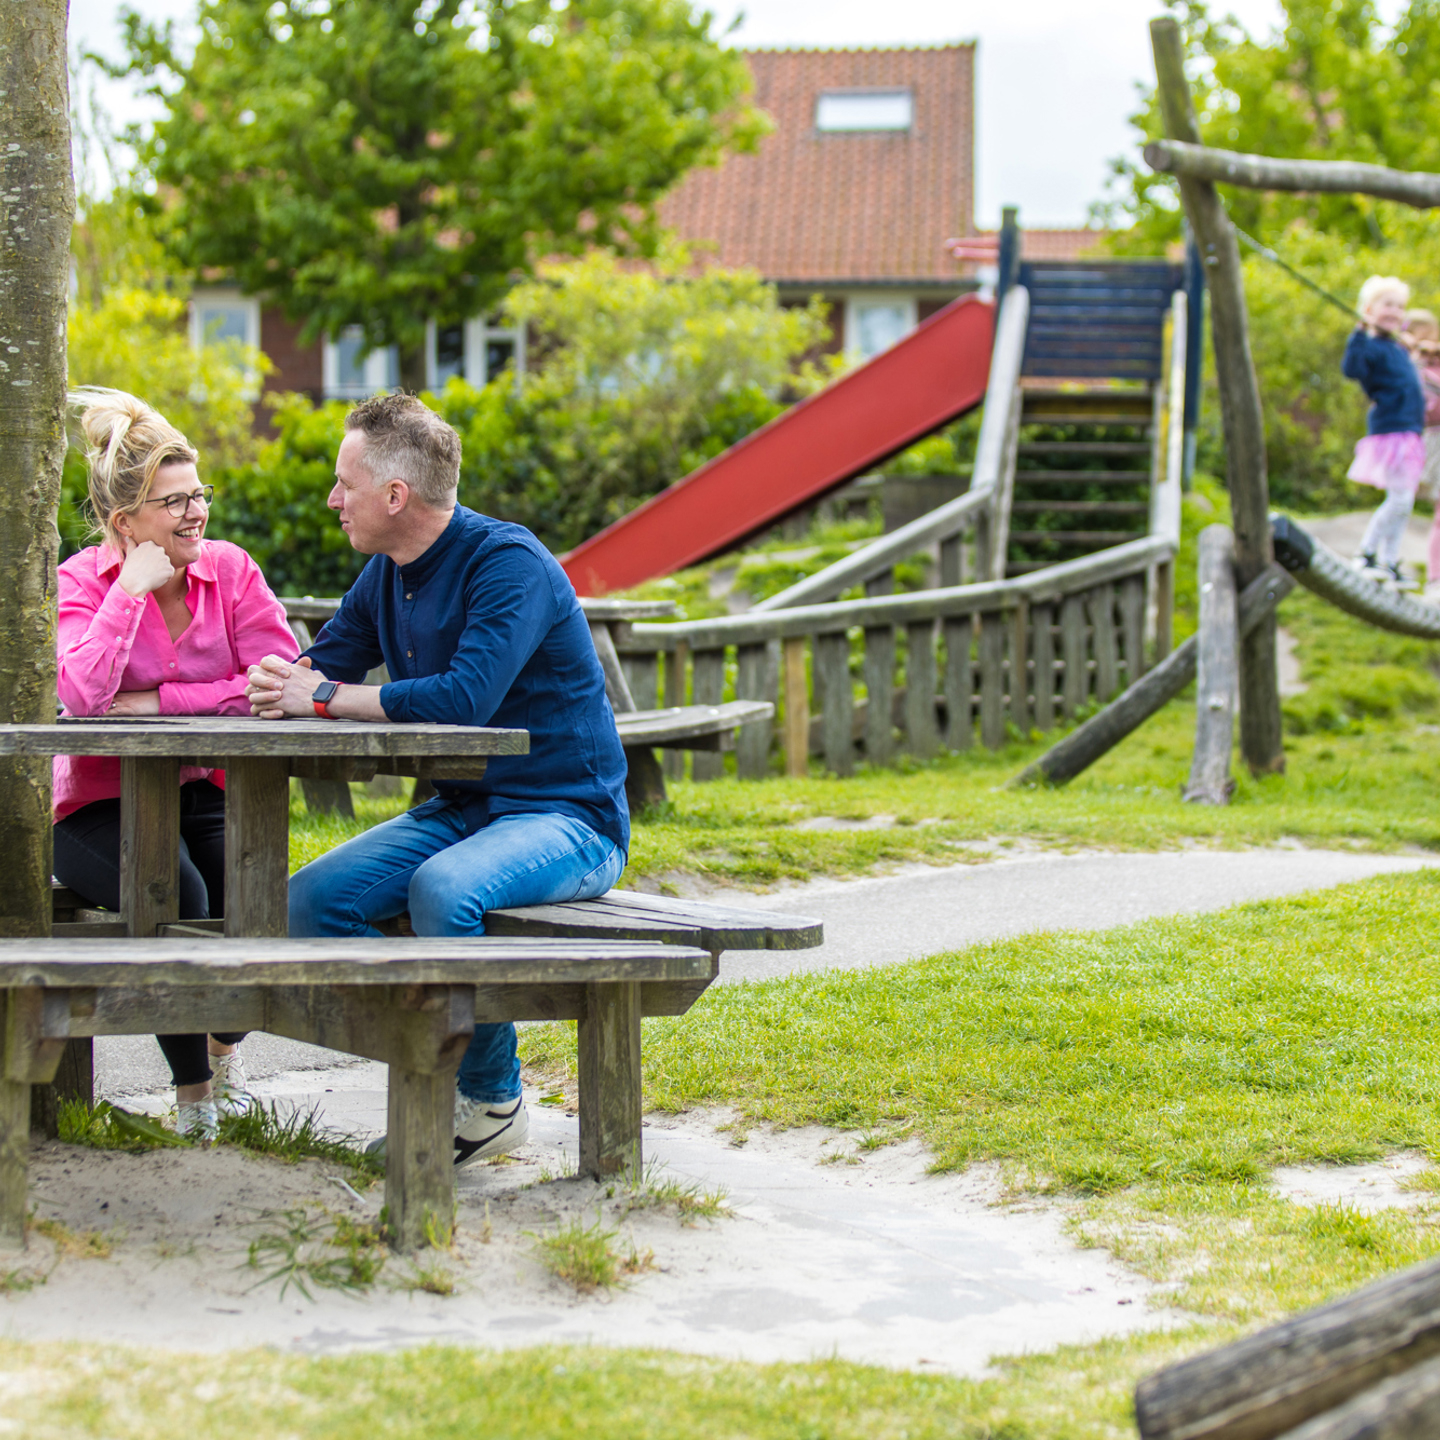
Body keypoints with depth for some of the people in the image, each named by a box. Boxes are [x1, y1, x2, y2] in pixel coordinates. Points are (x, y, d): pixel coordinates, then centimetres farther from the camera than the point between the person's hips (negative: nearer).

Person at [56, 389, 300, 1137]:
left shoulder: (230, 569, 0)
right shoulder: (80, 582, -8)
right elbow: (81, 695, -27)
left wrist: (159, 701, -16)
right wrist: (134, 588, -23)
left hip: (207, 791, 3)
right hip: (100, 803, -3)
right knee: (175, 891, -32)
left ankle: (226, 1042, 9)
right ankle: (191, 1088, -11)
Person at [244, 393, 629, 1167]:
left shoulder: (509, 563, -18)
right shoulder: (387, 574, 9)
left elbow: (465, 697, -30)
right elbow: (320, 666, 15)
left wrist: (325, 697, -20)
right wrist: (278, 686, -12)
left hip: (568, 818, -8)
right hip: (461, 808, 8)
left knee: (442, 889, -36)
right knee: (312, 898, -12)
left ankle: (491, 1099, -15)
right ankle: (434, 1074, -4)